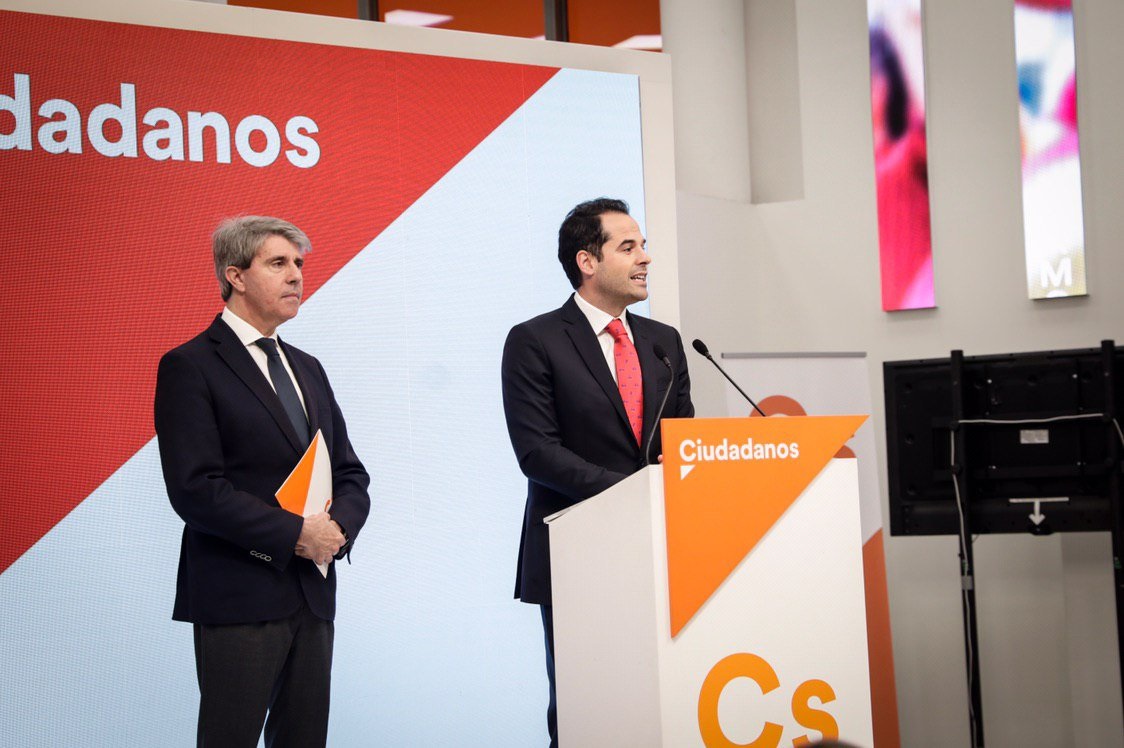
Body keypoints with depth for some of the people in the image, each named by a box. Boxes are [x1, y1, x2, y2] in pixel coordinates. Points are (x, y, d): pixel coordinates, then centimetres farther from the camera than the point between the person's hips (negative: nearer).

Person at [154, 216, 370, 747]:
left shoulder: (307, 369, 18)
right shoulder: (190, 367, -6)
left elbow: (350, 473, 17)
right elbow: (195, 489, -16)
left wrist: (340, 525, -5)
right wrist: (295, 534, -17)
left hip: (314, 599, 7)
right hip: (238, 599, -7)